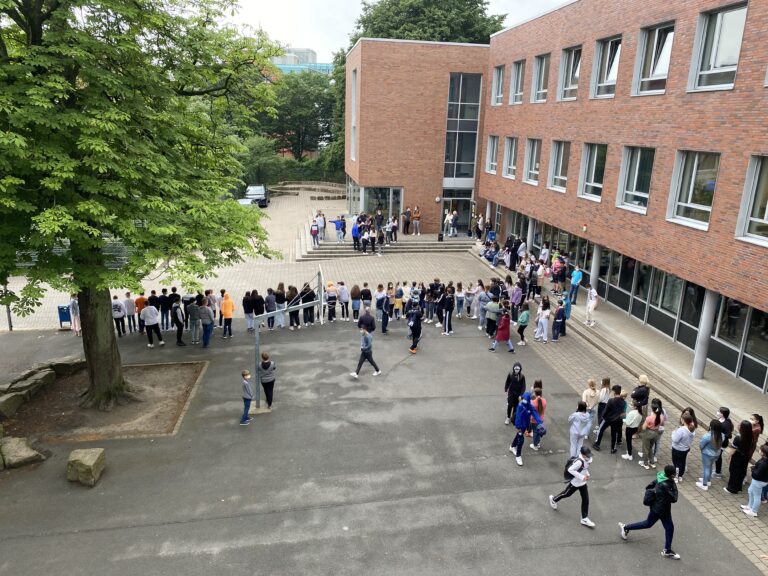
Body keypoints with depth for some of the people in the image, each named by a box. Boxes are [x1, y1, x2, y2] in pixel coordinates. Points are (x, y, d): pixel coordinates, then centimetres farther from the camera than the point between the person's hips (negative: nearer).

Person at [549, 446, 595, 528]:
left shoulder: (586, 459, -8)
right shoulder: (579, 461, -36)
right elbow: (570, 470, -35)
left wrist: (587, 474, -3)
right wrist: (582, 477, -33)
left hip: (583, 483, 7)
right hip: (575, 483, -7)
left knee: (586, 500, 9)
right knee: (567, 494, 17)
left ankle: (584, 519, 23)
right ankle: (553, 499, 45)